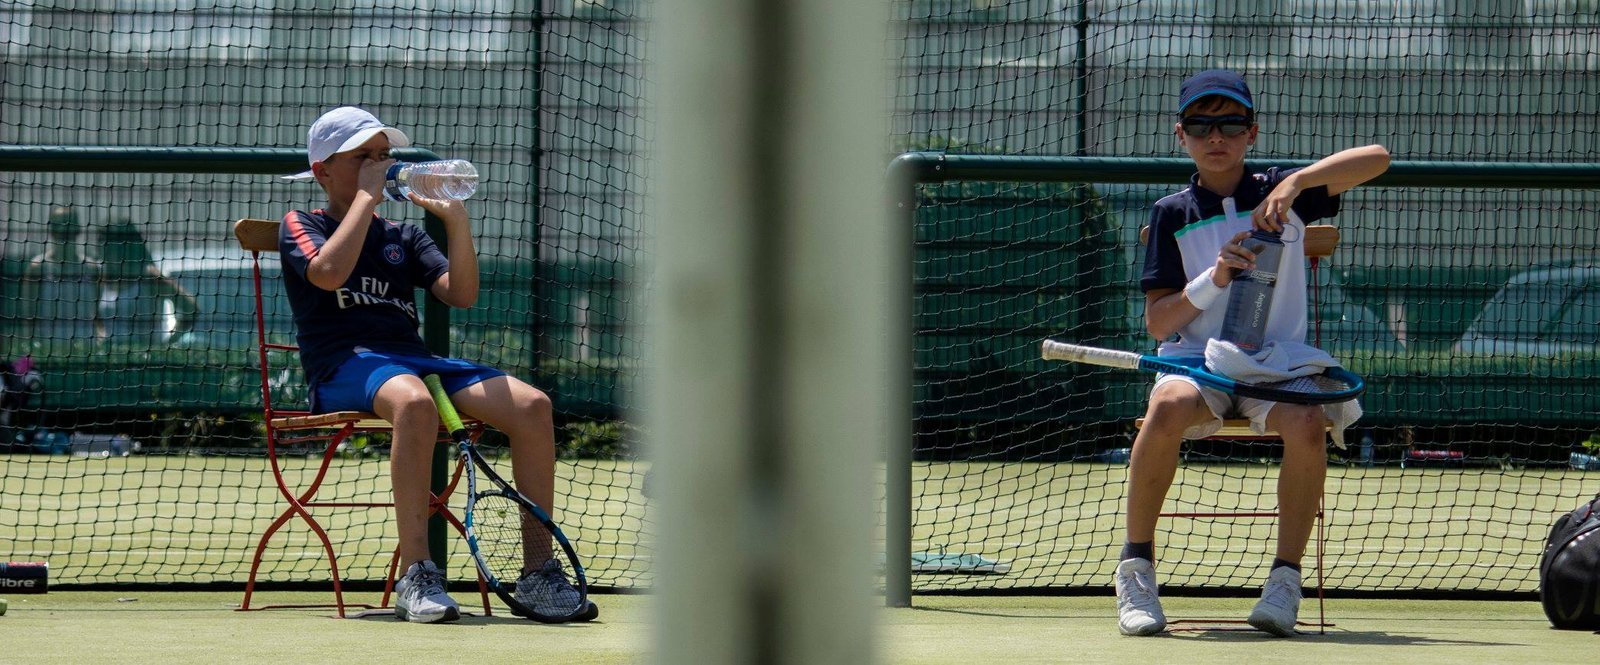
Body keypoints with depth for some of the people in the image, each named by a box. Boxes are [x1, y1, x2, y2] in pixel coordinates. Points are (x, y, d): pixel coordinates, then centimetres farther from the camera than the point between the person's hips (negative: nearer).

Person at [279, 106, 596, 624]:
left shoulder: (403, 237, 26)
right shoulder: (300, 227, 11)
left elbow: (461, 294, 12)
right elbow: (329, 272, -13)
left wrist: (456, 220, 0)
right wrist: (366, 196, -5)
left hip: (413, 358, 6)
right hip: (345, 366, -6)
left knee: (532, 405, -17)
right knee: (414, 401, -42)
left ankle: (539, 572, -14)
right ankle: (415, 576, -44)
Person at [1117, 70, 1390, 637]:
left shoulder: (1281, 194, 6)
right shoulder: (1172, 214, 7)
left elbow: (1377, 158, -6)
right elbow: (1157, 323, 3)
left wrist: (1296, 182, -19)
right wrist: (1212, 281, -15)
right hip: (1197, 358, 0)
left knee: (1307, 422, -34)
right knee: (1168, 408, -35)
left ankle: (1285, 579, -19)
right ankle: (1136, 567, -19)